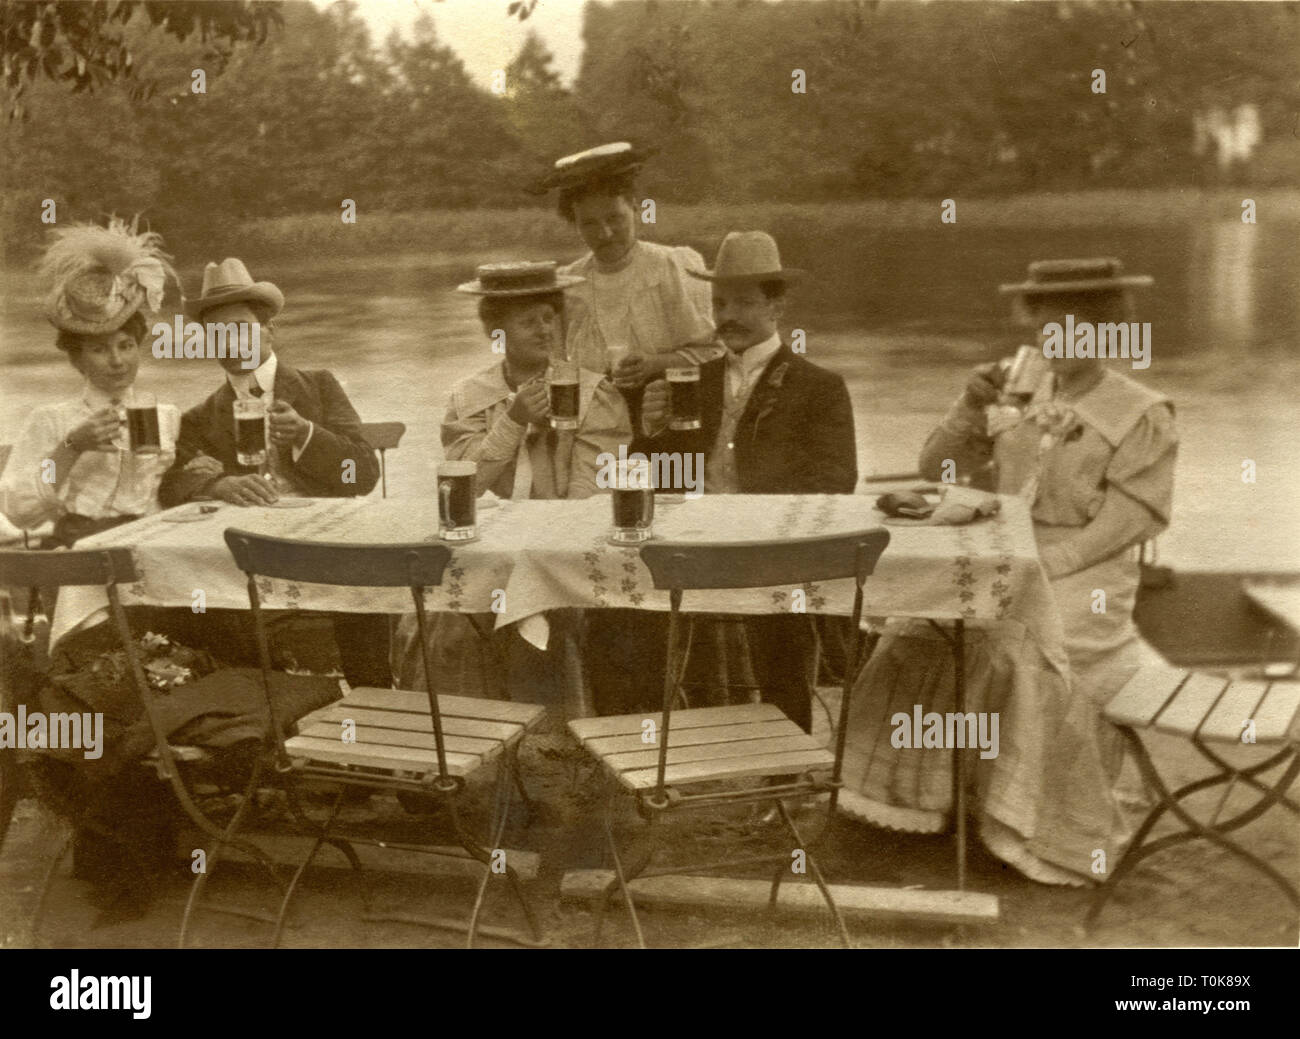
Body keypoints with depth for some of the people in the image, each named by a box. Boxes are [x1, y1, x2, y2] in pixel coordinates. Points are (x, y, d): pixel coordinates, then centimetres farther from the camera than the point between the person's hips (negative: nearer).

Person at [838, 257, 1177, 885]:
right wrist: (971, 407, -3)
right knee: (915, 634, -17)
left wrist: (1044, 564, -21)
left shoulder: (1143, 417, 2)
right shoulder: (1021, 403, 16)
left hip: (1082, 579, -5)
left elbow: (1130, 519, -10)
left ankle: (1055, 837, -20)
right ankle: (911, 792, -8)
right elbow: (936, 470, 14)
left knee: (1022, 650, -32)